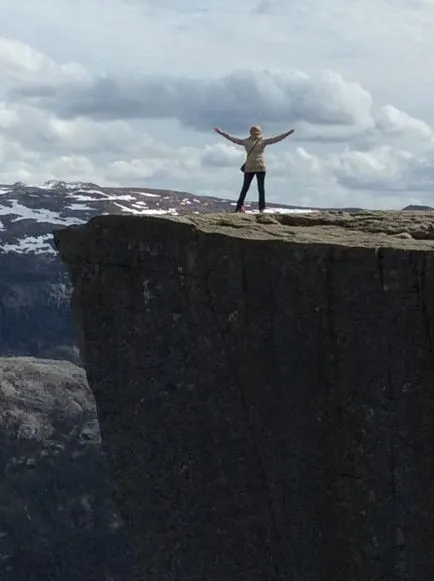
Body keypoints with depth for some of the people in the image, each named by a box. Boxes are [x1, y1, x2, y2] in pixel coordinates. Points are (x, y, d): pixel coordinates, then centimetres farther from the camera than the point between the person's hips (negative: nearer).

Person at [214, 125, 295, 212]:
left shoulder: (263, 141, 4)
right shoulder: (246, 141, 8)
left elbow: (276, 139, -1)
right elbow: (233, 139, 15)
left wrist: (288, 133, -8)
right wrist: (221, 133, 18)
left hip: (260, 168, -1)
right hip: (249, 168, 1)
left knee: (261, 189, -1)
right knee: (245, 188, 4)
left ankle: (262, 208, 1)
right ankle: (239, 207, 10)